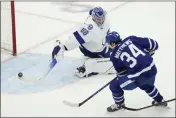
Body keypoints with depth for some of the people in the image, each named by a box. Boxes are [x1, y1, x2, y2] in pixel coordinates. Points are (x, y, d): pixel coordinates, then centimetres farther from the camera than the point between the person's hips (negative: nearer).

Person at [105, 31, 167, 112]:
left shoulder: (114, 56, 4)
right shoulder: (130, 39, 10)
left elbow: (121, 72, 11)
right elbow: (153, 44, 9)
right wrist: (147, 54, 25)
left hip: (139, 76, -5)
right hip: (152, 69, 6)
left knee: (114, 85, 15)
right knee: (146, 84, 41)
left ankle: (119, 104, 38)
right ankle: (160, 100, 55)